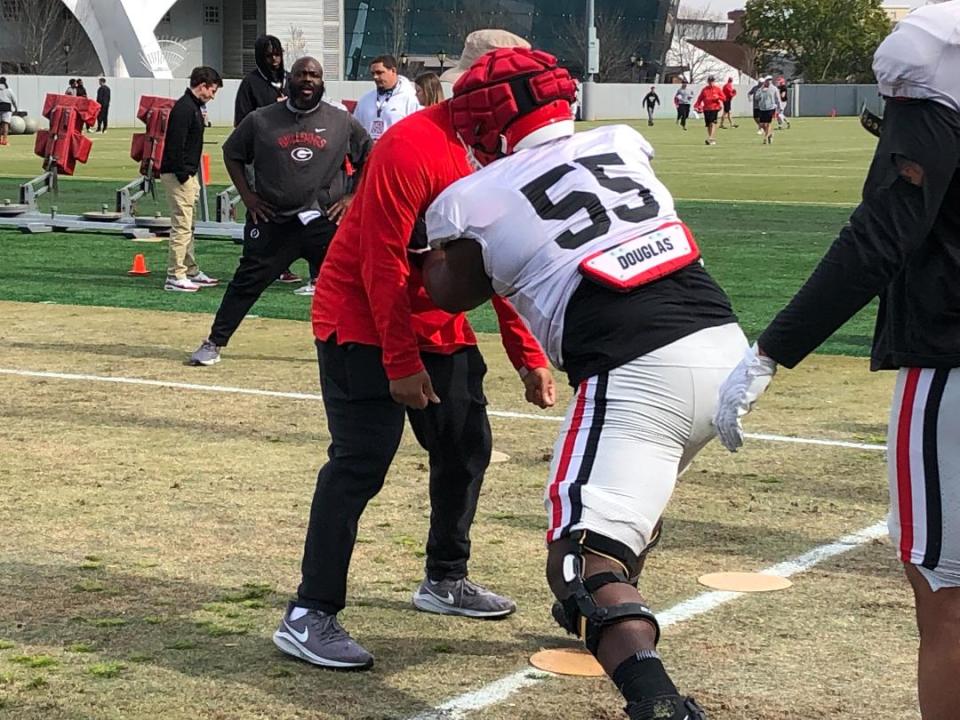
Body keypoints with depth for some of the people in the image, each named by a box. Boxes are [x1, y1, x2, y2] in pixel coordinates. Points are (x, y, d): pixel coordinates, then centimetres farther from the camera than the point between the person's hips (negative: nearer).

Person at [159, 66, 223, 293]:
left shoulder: (194, 107, 15)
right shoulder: (184, 108, -17)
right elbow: (176, 145, -22)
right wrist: (183, 176, -21)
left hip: (187, 175, 11)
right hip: (178, 175, -11)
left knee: (187, 226, 16)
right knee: (181, 225, -8)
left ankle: (191, 272, 24)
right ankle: (175, 277, -5)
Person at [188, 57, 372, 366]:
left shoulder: (342, 122, 2)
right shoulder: (260, 120, 1)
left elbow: (370, 159, 11)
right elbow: (232, 153, 13)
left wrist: (353, 196, 1)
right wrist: (247, 195, 3)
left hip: (324, 221, 0)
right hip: (272, 222, 0)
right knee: (247, 282, 0)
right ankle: (214, 343, 9)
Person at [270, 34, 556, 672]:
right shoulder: (412, 148, -24)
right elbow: (382, 263, -24)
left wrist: (529, 357, 5)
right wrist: (401, 363, -23)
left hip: (440, 323, 9)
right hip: (362, 320, -9)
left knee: (468, 445, 14)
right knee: (363, 458, -16)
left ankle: (446, 581, 33)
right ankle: (309, 617, -13)